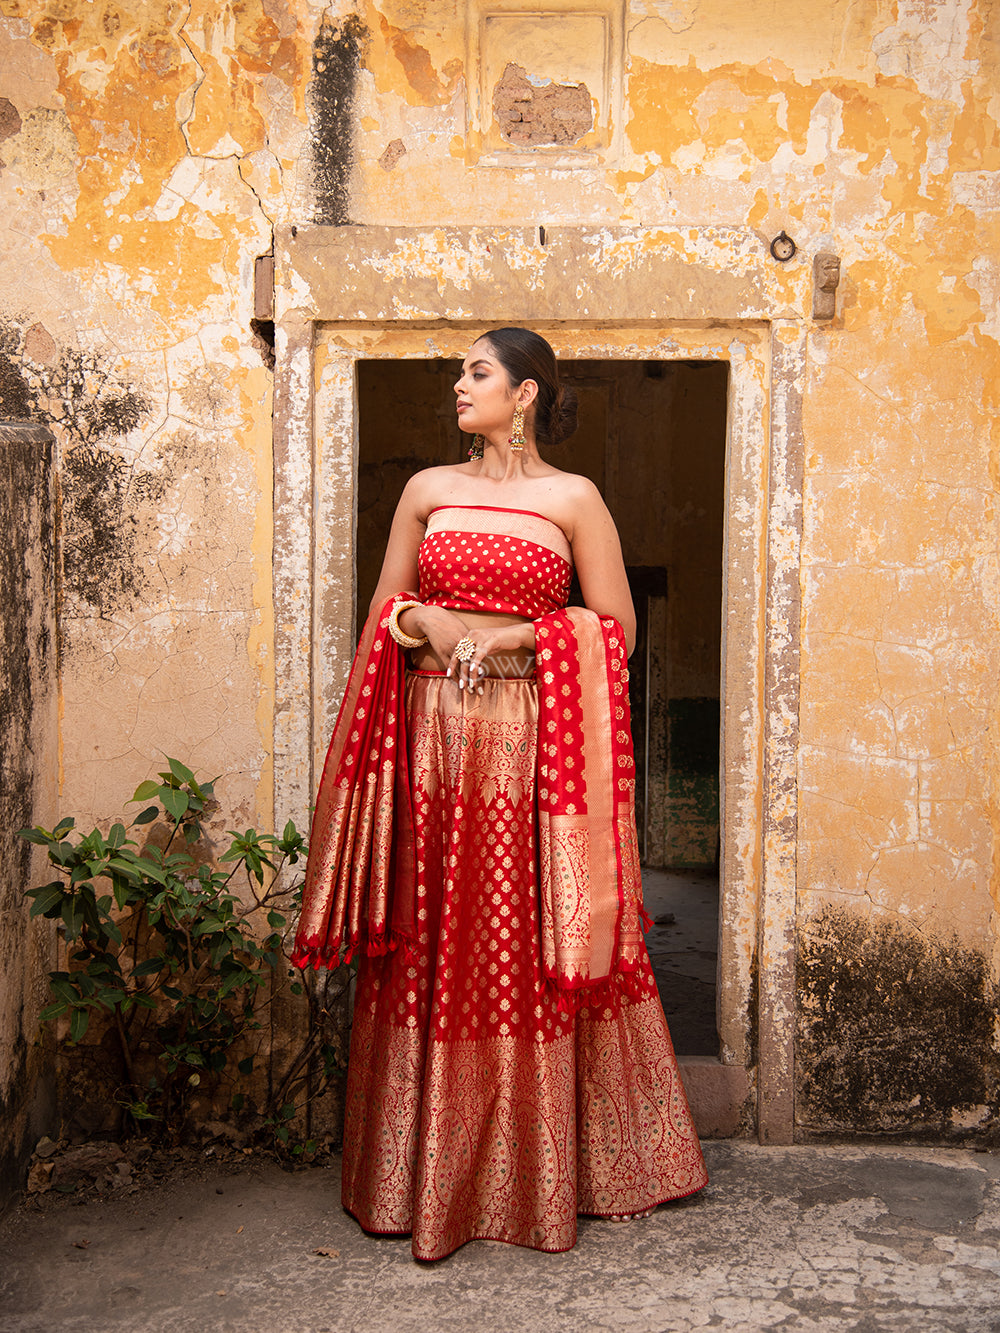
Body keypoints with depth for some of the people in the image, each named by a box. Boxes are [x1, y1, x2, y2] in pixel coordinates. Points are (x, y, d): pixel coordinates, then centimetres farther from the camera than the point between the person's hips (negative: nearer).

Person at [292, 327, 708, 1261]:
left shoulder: (573, 498, 4)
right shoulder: (427, 489, 12)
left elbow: (615, 624, 1)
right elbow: (382, 613, 14)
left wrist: (515, 635, -10)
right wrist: (429, 624, -7)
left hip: (530, 738, -2)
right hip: (432, 735, 2)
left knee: (530, 943, 0)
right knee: (430, 943, 3)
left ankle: (537, 1174, 15)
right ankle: (427, 1173, 15)